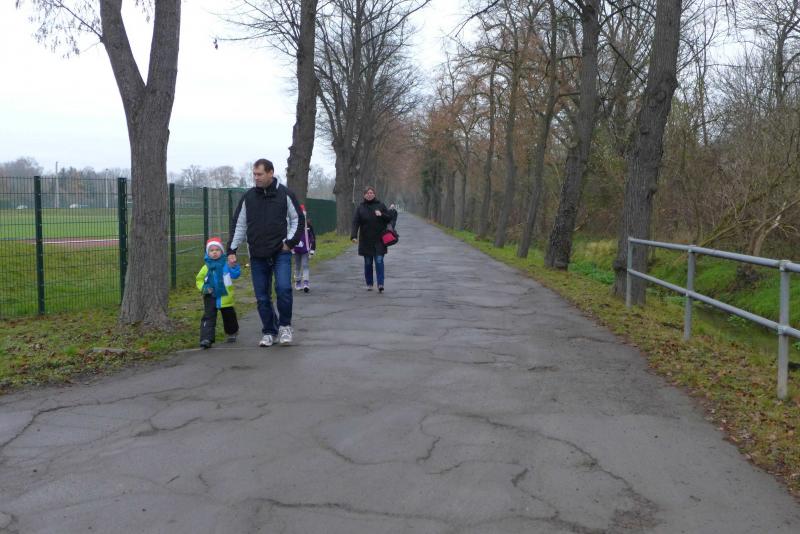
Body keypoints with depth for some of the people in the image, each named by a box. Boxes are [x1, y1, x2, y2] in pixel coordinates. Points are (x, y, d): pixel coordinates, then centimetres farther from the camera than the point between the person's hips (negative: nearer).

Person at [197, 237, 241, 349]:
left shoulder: (226, 265, -5)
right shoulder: (206, 267, 1)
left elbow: (235, 275, -14)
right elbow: (199, 280, 9)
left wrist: (233, 266, -32)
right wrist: (203, 287, -10)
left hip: (225, 298, 0)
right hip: (210, 298, 0)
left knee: (229, 317, 17)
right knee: (208, 317, -11)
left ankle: (232, 333, 41)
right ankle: (206, 339, -16)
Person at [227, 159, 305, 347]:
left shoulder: (285, 194, -1)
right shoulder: (248, 197, 5)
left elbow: (298, 219, 5)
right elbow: (239, 225, 10)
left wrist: (290, 242, -4)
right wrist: (232, 250, 5)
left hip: (281, 253, -3)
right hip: (258, 256, 3)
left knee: (283, 288, -18)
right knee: (262, 297, 5)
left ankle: (285, 326, 2)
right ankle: (269, 332, 19)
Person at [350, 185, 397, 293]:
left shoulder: (380, 205, 4)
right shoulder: (360, 208, 1)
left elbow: (390, 217, 6)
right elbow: (355, 223, -8)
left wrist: (381, 215, -14)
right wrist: (354, 236, -22)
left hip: (379, 240, -1)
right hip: (365, 241, 1)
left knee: (379, 261, -8)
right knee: (368, 263, 7)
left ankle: (380, 284, -10)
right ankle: (369, 284, 18)